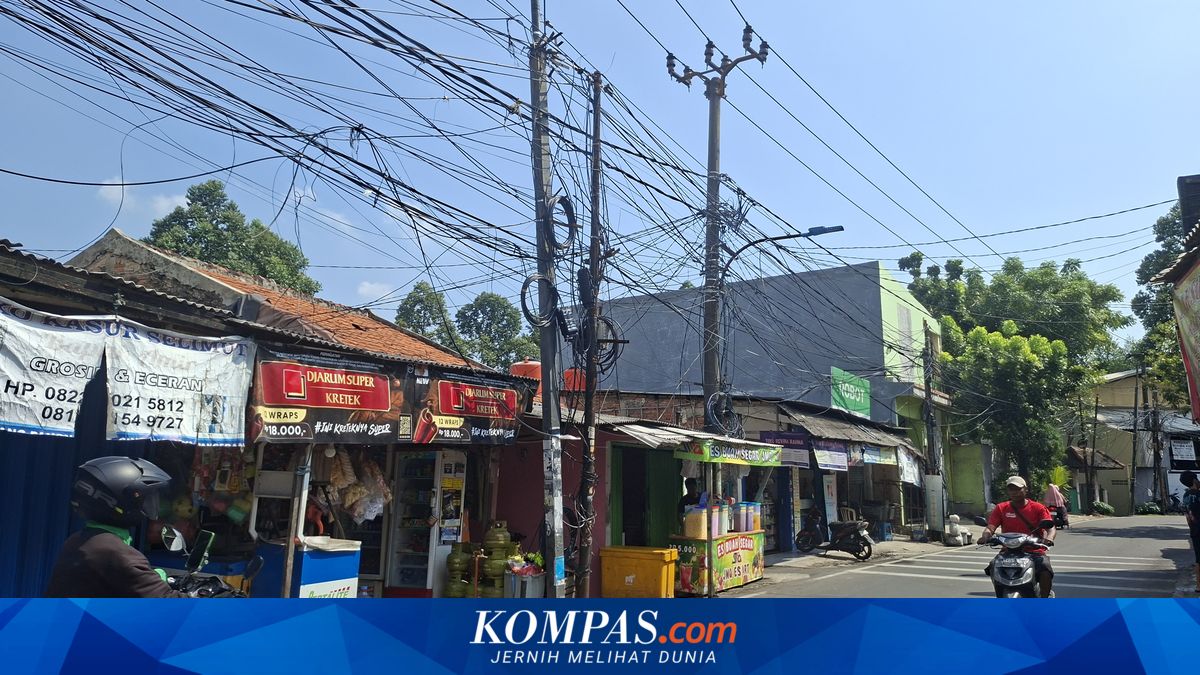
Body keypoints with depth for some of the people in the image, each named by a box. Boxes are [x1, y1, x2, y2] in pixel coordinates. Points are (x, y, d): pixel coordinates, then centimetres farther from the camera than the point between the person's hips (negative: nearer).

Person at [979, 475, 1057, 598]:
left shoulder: (1038, 508, 4)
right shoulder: (1001, 508, 7)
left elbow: (1050, 527, -7)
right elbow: (990, 527, -3)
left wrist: (1049, 538, -31)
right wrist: (985, 537, -26)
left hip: (1034, 551, -1)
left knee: (1046, 572, -29)